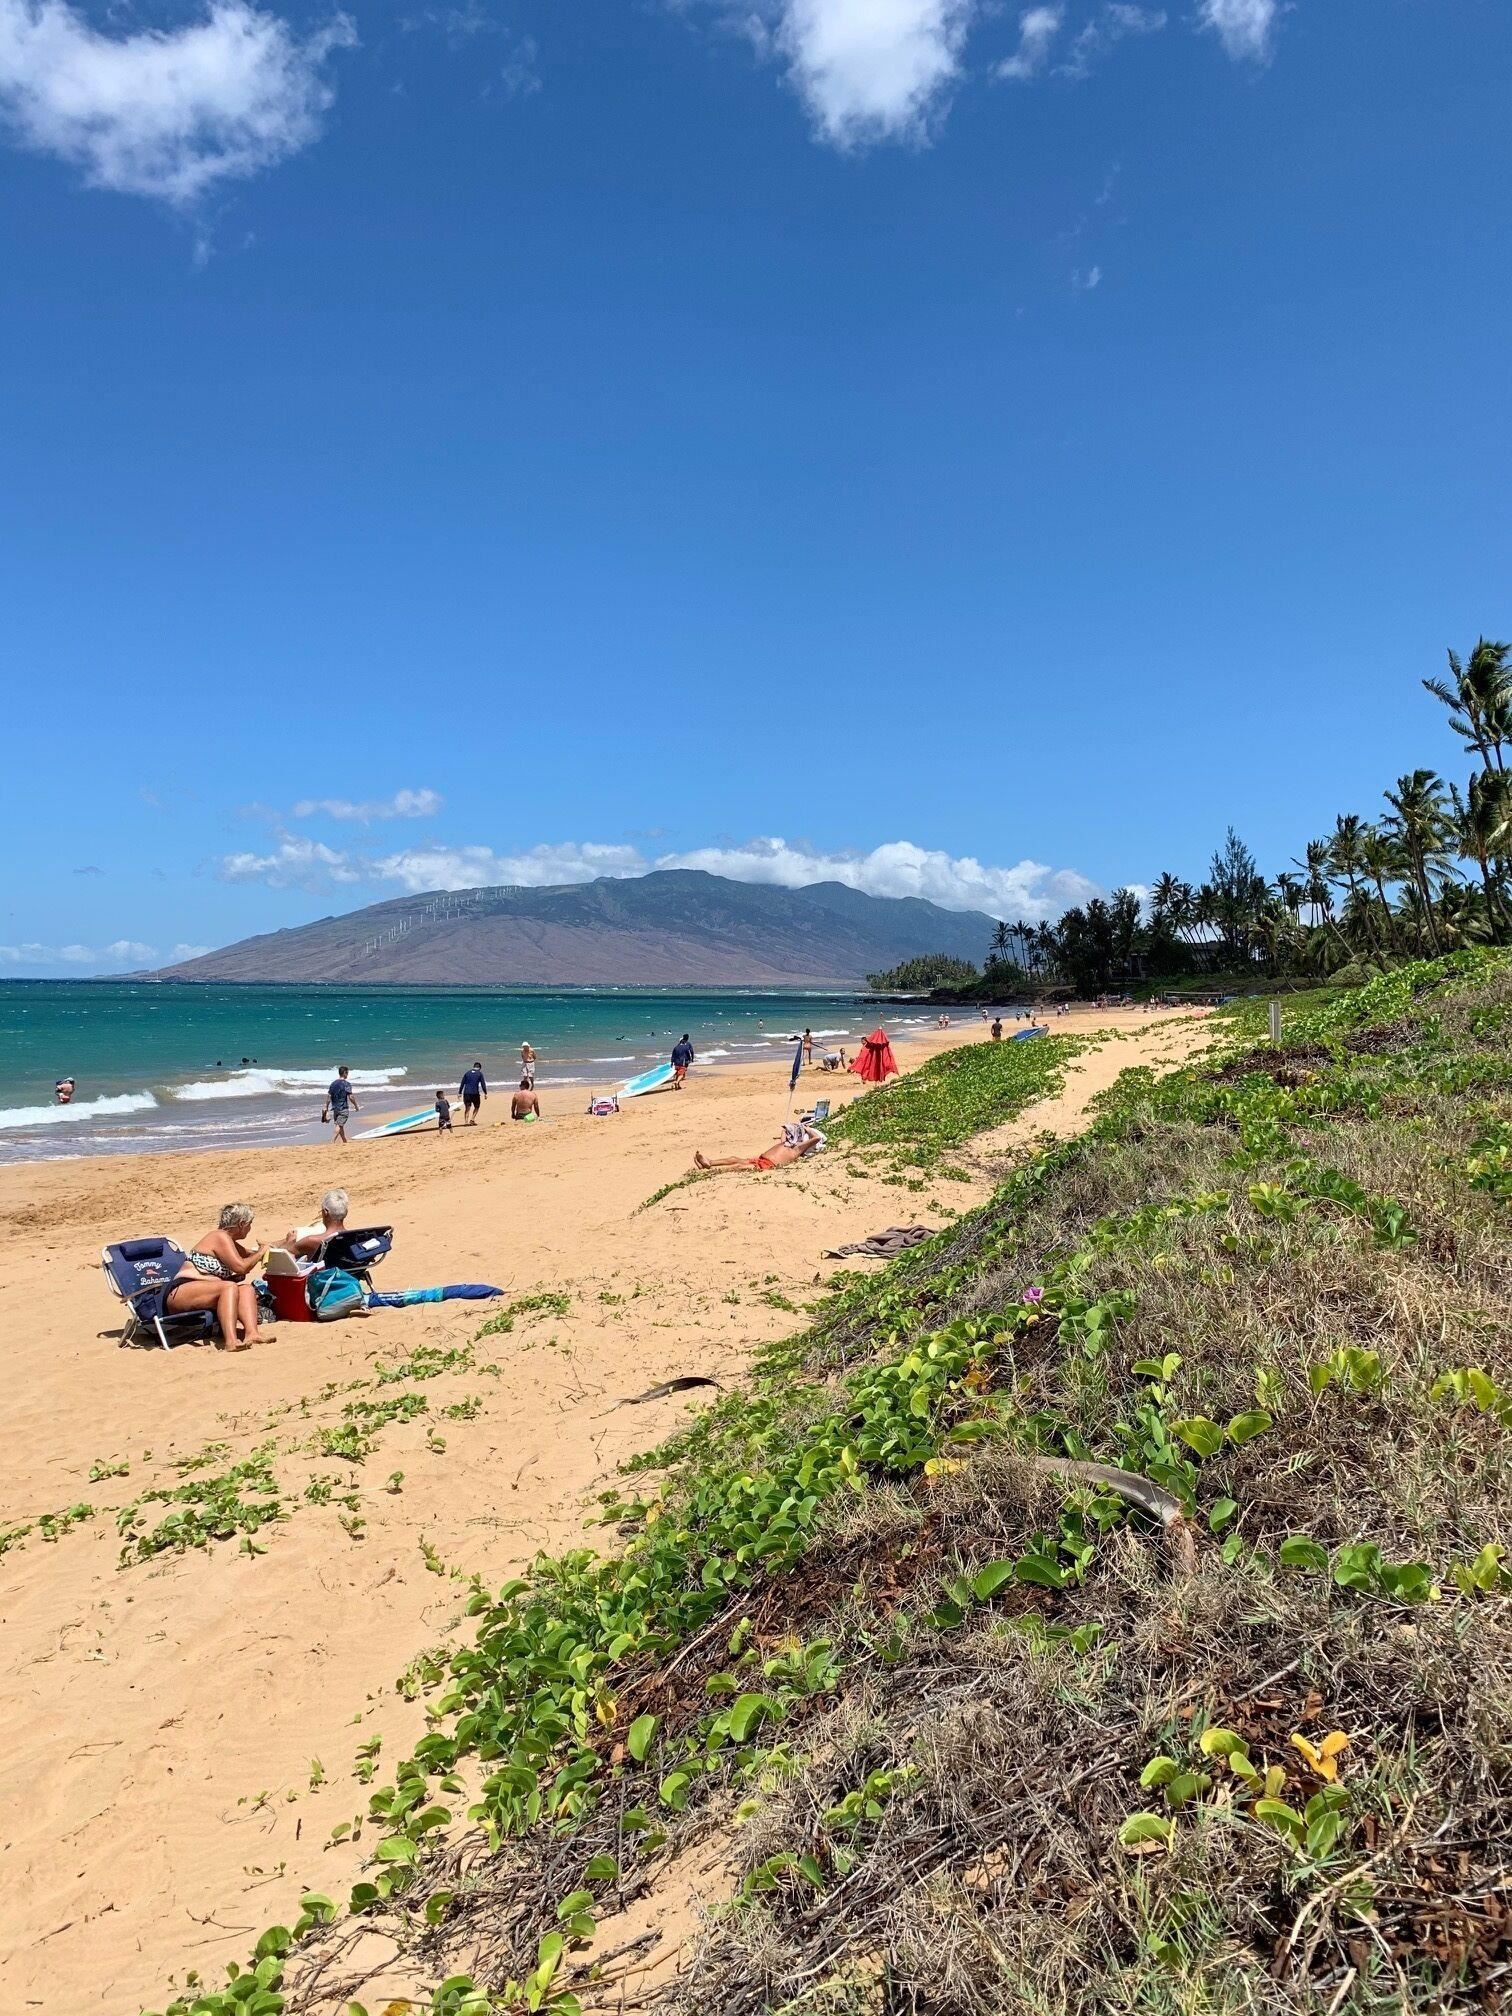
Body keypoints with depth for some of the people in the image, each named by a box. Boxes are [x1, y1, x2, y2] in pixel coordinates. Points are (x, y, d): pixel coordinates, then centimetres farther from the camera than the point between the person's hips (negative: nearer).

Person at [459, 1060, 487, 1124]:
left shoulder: (467, 1073, 12)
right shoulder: (479, 1073, 3)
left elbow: (462, 1083, 11)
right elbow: (483, 1084, -1)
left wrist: (460, 1093, 13)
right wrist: (485, 1093, 3)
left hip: (466, 1093, 3)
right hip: (475, 1093, -3)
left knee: (467, 1108, 6)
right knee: (476, 1107, 14)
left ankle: (466, 1121, -6)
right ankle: (472, 1119, -1)